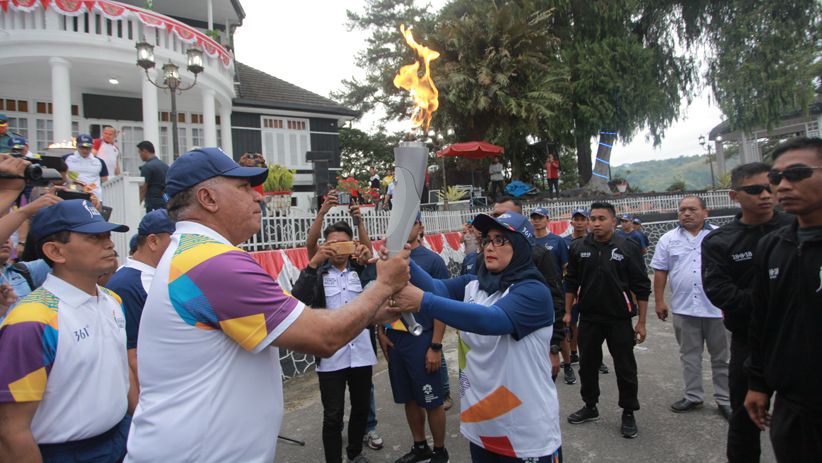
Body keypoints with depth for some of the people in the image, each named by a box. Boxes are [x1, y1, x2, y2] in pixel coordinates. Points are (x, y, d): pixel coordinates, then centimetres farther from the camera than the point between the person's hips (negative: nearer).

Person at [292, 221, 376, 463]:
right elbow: (298, 299, -17)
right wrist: (313, 264, -27)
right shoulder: (318, 273, 0)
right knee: (333, 416, 2)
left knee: (361, 408, 17)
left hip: (361, 353, 3)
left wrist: (369, 261, -26)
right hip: (331, 356, -3)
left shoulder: (360, 270, 7)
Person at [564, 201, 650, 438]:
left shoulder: (628, 248, -7)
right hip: (588, 319, 3)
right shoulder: (579, 248, 0)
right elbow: (571, 282, 9)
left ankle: (628, 413, 23)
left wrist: (641, 322, -6)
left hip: (619, 320, -3)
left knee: (625, 368, 6)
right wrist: (567, 312, 6)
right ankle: (590, 407, 31)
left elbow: (642, 287, -4)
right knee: (587, 365, 14)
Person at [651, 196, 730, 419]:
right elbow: (660, 272, 6)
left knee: (721, 356, 9)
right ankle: (693, 396, 25)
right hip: (683, 308, 2)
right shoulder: (668, 239, 5)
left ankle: (725, 399, 23)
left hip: (716, 307, -1)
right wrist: (659, 301, 3)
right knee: (689, 355, 12)